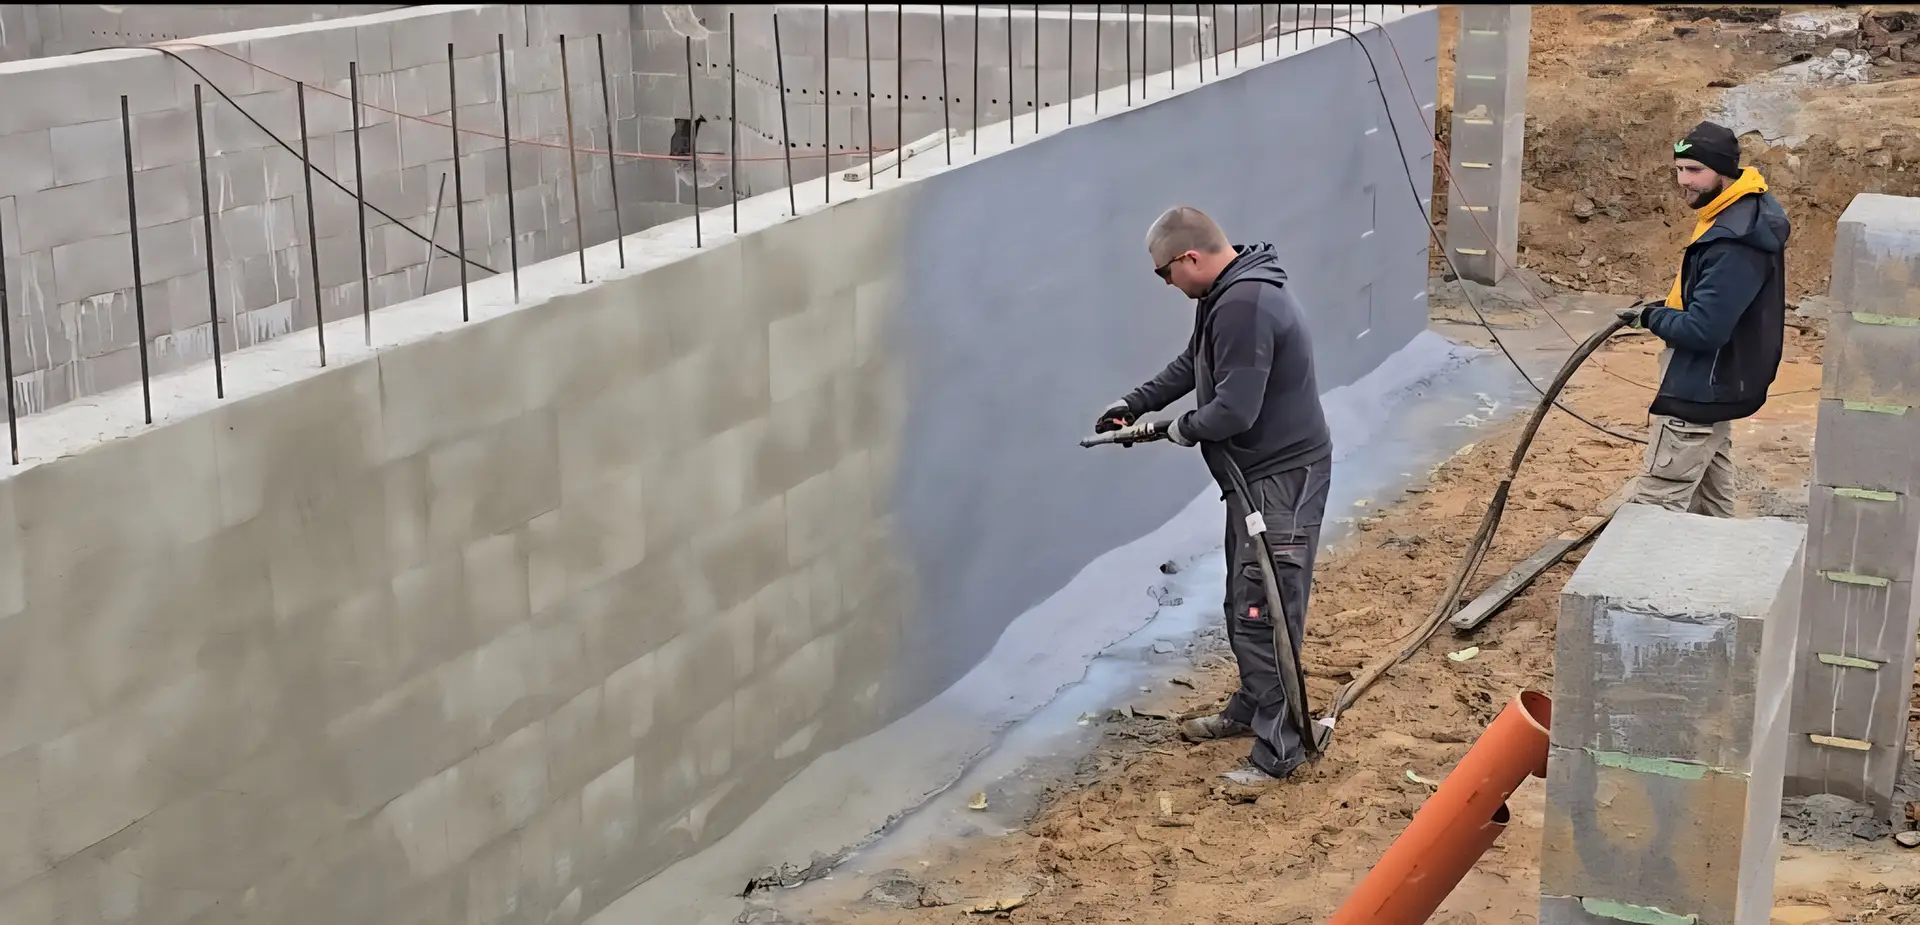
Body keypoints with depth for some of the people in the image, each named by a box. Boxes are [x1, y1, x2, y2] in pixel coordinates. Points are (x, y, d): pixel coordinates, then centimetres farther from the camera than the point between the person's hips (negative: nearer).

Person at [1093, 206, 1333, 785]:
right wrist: (1133, 405, 20)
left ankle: (1279, 750, 0)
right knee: (1243, 604, 21)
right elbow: (1192, 363, 25)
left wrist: (1184, 429, -10)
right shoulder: (1225, 294, 8)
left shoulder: (1246, 305, -26)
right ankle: (1251, 710, 38)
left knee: (1263, 614, -7)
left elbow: (1233, 410, -30)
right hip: (1254, 474, 11)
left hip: (1283, 478, -11)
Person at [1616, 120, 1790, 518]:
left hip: (1697, 395, -11)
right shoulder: (1742, 213, 6)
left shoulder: (1735, 243, -27)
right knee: (1710, 505, 22)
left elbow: (1702, 331, -28)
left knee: (1654, 508, -10)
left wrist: (1652, 317, -12)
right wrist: (1666, 308, 3)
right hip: (1715, 385, 11)